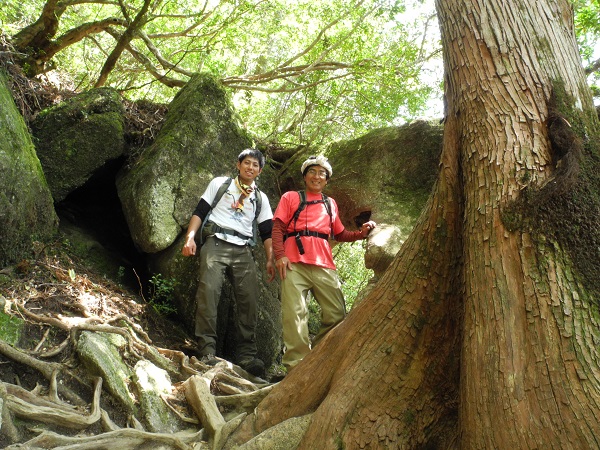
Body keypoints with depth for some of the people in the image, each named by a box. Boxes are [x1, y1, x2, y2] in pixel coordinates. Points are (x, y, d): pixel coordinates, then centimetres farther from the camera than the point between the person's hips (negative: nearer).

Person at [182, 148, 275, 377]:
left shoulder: (261, 198, 22)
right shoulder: (220, 183, 16)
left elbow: (267, 232, 17)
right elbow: (200, 212, 10)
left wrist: (270, 260, 3)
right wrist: (190, 237, -6)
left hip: (244, 251, 3)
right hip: (216, 244, -2)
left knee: (249, 299, -10)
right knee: (208, 291, -20)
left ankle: (246, 354, -9)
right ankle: (206, 349, -19)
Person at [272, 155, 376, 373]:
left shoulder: (331, 203, 26)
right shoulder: (291, 197, 16)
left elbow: (340, 234, 28)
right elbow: (277, 228, 6)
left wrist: (361, 232, 10)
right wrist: (280, 255, -9)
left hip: (324, 266, 4)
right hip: (295, 264, -3)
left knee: (337, 314, -2)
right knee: (295, 314, -12)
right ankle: (296, 364, -9)